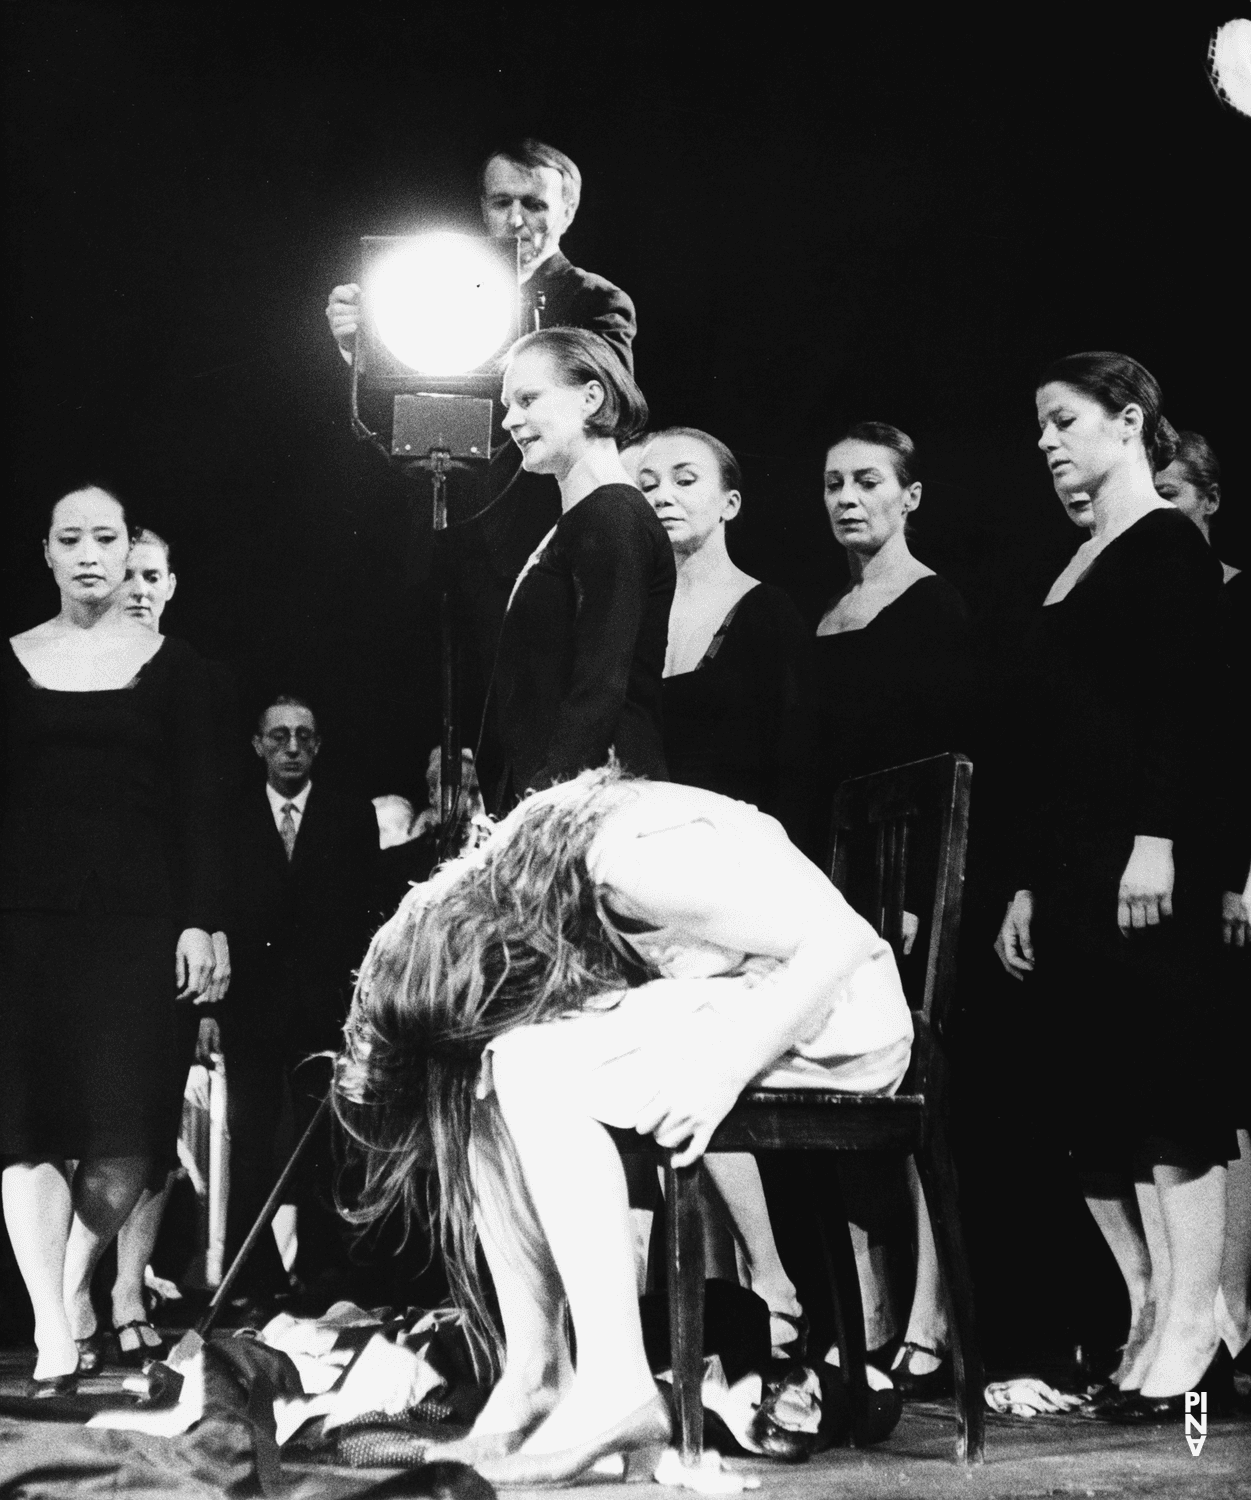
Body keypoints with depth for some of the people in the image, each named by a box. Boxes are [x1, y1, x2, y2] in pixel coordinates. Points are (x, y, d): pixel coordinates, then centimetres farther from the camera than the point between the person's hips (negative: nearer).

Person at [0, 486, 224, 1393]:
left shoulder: (174, 669, 6)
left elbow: (198, 807, 3)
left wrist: (200, 923, -5)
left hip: (135, 922, -1)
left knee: (126, 1138, -5)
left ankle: (75, 1282, 20)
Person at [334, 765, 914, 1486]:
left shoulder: (635, 862, -26)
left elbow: (843, 940, -25)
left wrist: (724, 1071, -28)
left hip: (836, 1014, -9)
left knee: (534, 1067, -23)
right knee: (480, 1080, -4)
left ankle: (616, 1390, -23)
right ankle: (535, 1375, -5)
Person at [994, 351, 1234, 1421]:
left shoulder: (1169, 544, -2)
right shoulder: (1077, 569, 22)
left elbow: (1186, 702, -13)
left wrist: (1158, 839, -22)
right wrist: (1028, 885, 18)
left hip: (1144, 859, -8)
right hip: (1069, 868, 8)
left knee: (1167, 1082, -8)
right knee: (1095, 1100, 4)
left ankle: (1193, 1322, -6)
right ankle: (1149, 1313, 6)